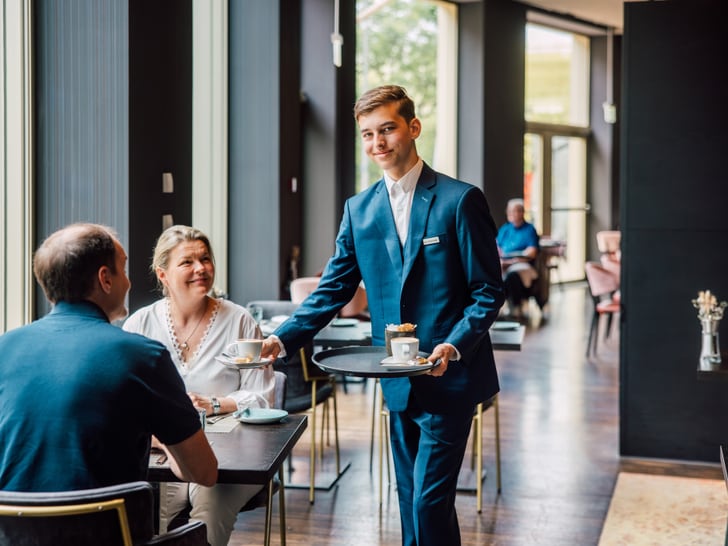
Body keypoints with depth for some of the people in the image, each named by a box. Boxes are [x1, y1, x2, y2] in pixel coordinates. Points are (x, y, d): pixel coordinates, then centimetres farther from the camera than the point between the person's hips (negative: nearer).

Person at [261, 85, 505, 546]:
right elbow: (332, 290, 6)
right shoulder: (359, 209, 7)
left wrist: (454, 347, -23)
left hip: (449, 377, -5)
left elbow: (489, 292, -8)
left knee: (429, 501, -7)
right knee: (412, 501, 15)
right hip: (399, 382, 5)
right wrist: (281, 339, -7)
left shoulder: (460, 200, -8)